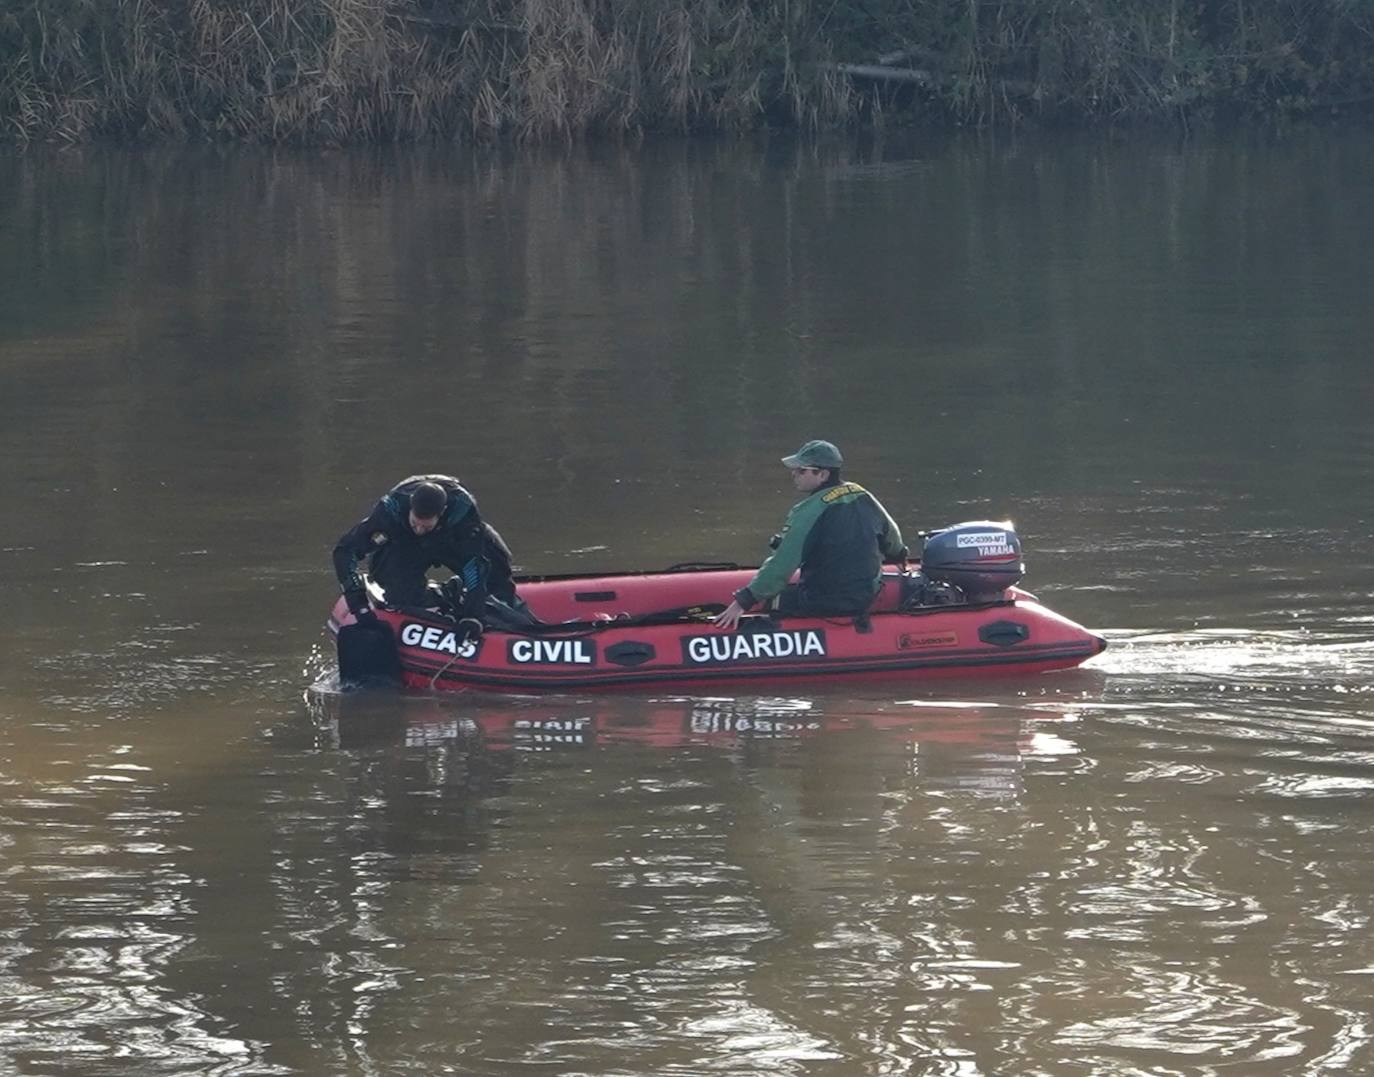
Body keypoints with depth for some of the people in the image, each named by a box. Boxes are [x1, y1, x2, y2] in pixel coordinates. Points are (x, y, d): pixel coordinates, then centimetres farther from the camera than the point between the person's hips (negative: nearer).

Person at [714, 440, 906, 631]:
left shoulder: (810, 511, -20)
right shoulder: (863, 497, 3)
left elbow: (782, 564, -24)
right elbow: (890, 533, 21)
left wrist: (744, 601, -21)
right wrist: (898, 554, 46)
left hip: (828, 604, -8)